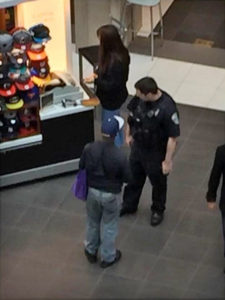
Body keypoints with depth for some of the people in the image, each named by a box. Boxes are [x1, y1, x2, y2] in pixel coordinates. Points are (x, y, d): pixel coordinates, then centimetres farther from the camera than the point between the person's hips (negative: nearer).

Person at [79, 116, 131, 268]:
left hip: (93, 191, 3)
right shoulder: (120, 156, -29)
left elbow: (82, 167, -3)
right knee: (109, 226, 18)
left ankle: (91, 251, 45)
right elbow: (127, 178, -15)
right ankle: (108, 257, 36)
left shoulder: (89, 148, -20)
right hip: (111, 195, -3)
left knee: (93, 222, 26)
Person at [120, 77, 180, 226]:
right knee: (134, 177, 26)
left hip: (156, 154, -6)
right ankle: (129, 205, 50)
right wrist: (128, 134, 14)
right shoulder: (139, 98, -18)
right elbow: (132, 114, 5)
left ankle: (158, 210, 45)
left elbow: (173, 137, -27)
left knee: (158, 183, 19)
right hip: (138, 147, 6)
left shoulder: (167, 109, -36)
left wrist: (168, 161, -20)